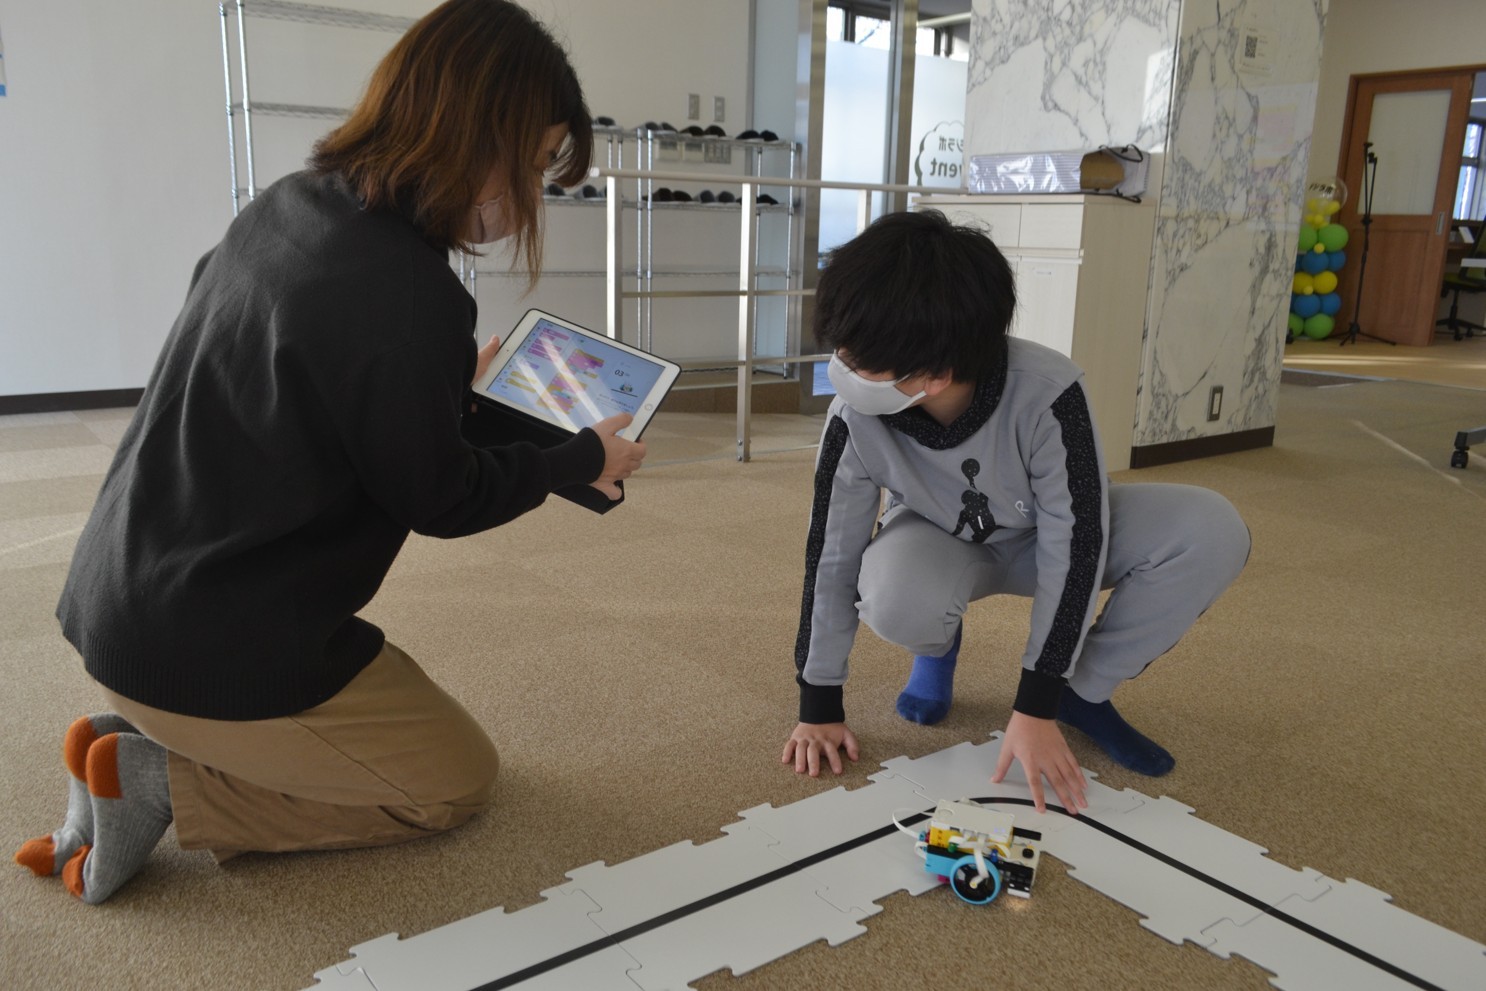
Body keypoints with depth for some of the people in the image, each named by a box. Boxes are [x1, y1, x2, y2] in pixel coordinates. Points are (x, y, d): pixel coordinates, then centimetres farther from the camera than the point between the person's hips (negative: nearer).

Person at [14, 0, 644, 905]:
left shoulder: (288, 204, -1)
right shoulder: (409, 297, -27)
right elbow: (438, 498, -12)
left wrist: (450, 379, 22)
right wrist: (586, 458, 2)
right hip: (216, 653, -9)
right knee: (459, 780, 11)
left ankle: (146, 741, 10)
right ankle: (163, 782, -1)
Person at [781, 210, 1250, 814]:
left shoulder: (1049, 394, -36)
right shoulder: (855, 418, -31)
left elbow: (1074, 546, -29)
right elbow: (832, 557, -20)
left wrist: (1035, 708, -27)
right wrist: (819, 707, -14)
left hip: (1045, 536, 1)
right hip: (940, 541, 0)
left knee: (1212, 532, -25)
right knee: (896, 602, -37)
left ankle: (1082, 691, -5)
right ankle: (939, 645, 3)